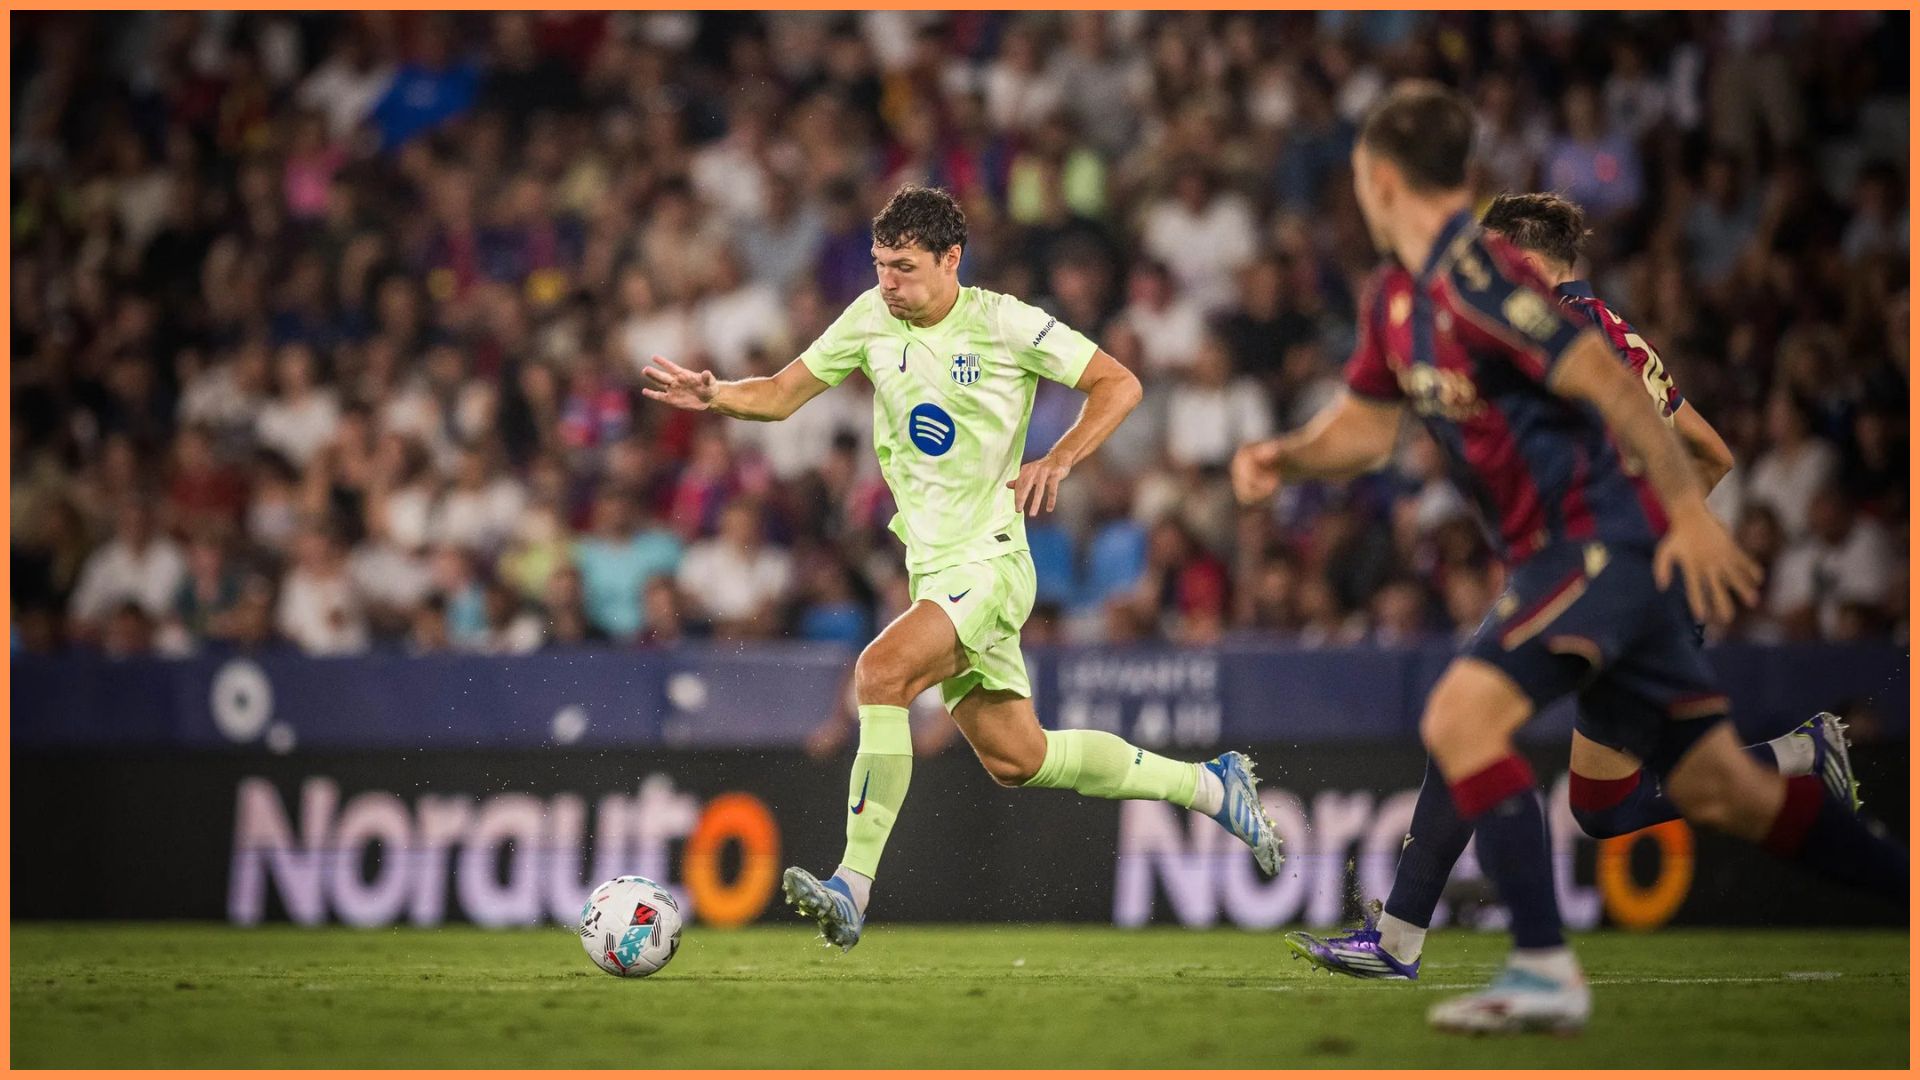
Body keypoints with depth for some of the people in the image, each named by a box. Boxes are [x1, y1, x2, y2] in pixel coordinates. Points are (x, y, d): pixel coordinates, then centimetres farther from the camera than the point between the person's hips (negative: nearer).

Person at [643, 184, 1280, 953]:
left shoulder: (1005, 325, -9)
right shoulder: (871, 319, 5)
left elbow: (1119, 384, -3)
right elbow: (781, 394, 9)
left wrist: (1058, 461, -17)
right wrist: (714, 395, -11)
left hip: (990, 560, -7)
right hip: (935, 567, 7)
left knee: (880, 673, -28)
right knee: (1015, 759, 12)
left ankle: (852, 888, -28)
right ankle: (1209, 786, 30)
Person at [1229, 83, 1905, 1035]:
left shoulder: (1473, 272, -17)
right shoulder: (1395, 296, 11)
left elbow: (1604, 380, -21)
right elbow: (1365, 423, 21)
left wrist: (1689, 510, -24)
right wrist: (1286, 456, 1)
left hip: (1608, 540, -9)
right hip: (1552, 553, 9)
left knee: (1461, 716, -21)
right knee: (1720, 792, 10)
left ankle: (1544, 971, -21)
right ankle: (1909, 887, 17)